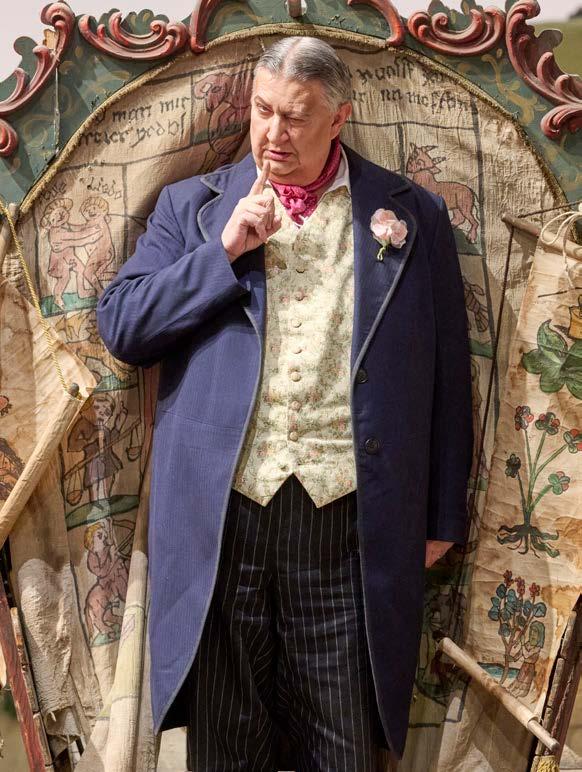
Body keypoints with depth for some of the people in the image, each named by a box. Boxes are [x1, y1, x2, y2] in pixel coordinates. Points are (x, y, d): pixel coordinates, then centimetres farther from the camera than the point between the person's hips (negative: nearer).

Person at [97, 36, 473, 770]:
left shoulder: (411, 214, 6)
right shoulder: (192, 205, 10)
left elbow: (445, 376, 7)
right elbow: (120, 326, 2)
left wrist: (442, 515, 6)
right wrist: (224, 251, -8)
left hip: (347, 519, -1)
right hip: (222, 514, 1)